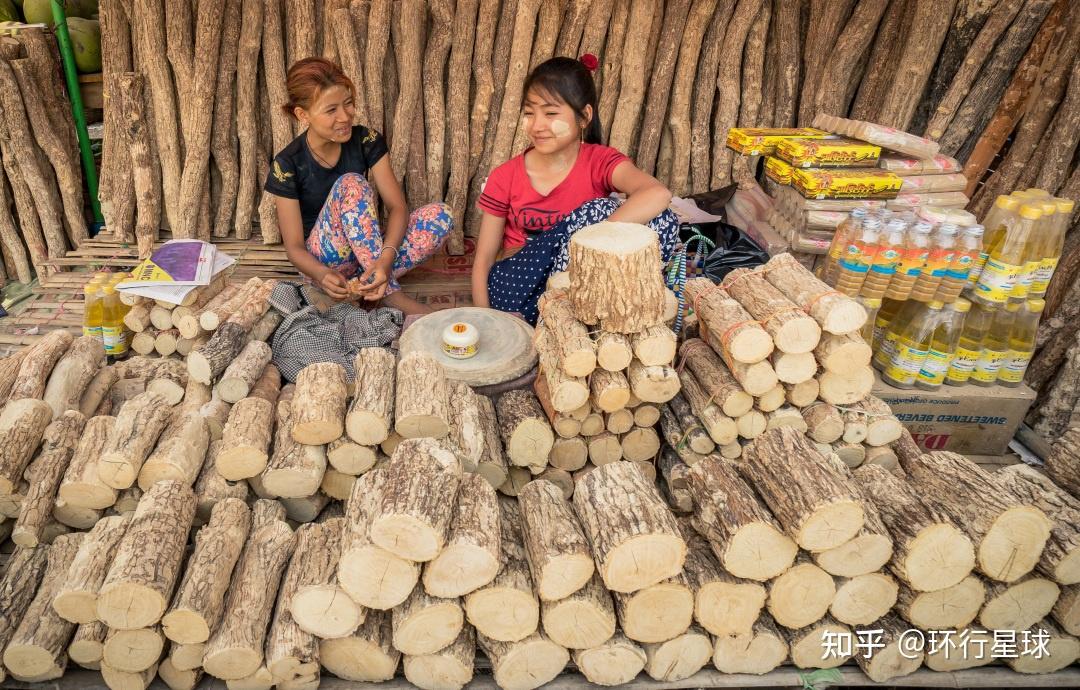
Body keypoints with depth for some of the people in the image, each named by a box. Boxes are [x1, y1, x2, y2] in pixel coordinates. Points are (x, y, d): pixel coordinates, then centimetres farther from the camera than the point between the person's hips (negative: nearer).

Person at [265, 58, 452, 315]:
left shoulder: (366, 141, -8)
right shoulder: (287, 165, -15)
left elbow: (397, 206, -13)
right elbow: (294, 247, -14)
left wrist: (386, 257, -33)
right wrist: (322, 275, -38)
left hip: (367, 250, 4)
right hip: (323, 259, -3)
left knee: (440, 215, -20)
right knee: (351, 184, -31)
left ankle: (363, 279, -22)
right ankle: (389, 293, -31)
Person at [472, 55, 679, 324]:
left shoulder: (600, 162, -8)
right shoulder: (504, 178, -4)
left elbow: (658, 195, -29)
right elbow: (483, 261, -1)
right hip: (518, 288, -1)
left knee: (662, 222, -21)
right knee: (599, 212, -26)